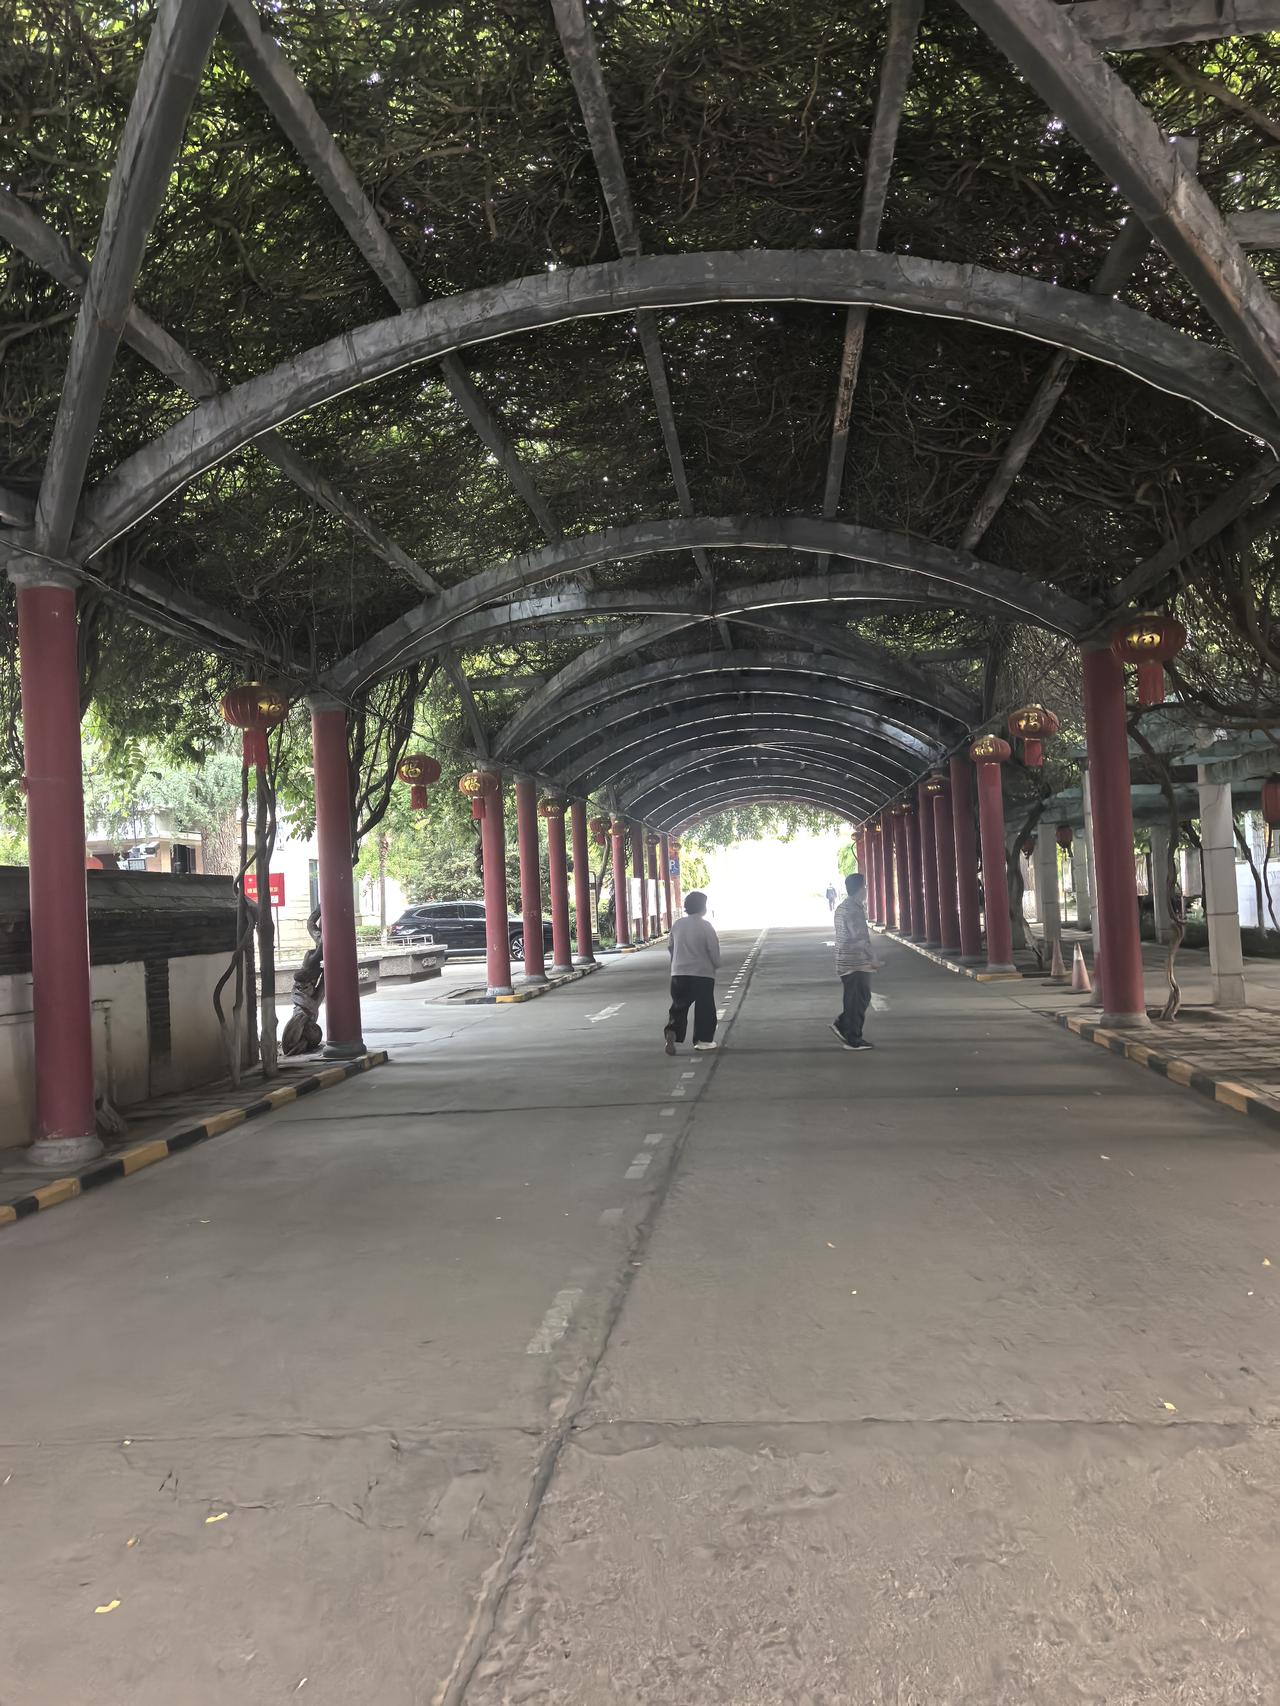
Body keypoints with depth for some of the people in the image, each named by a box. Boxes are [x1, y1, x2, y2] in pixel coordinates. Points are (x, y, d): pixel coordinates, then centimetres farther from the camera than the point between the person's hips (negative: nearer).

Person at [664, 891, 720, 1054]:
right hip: (703, 973, -4)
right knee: (704, 1007, 9)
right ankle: (702, 1039, 12)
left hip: (678, 973, 4)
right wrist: (715, 964, 10)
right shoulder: (706, 926, -11)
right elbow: (714, 950, -10)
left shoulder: (677, 924, 3)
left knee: (679, 1006, 9)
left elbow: (670, 946, 11)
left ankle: (672, 1031, -13)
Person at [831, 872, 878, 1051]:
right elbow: (860, 937, -21)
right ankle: (853, 1040, 3)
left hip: (846, 961, 10)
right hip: (856, 962, -10)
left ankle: (841, 1024, 16)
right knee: (858, 1000, -2)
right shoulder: (853, 909, -18)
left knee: (861, 998, 18)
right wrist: (874, 959, -15)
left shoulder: (842, 907, 15)